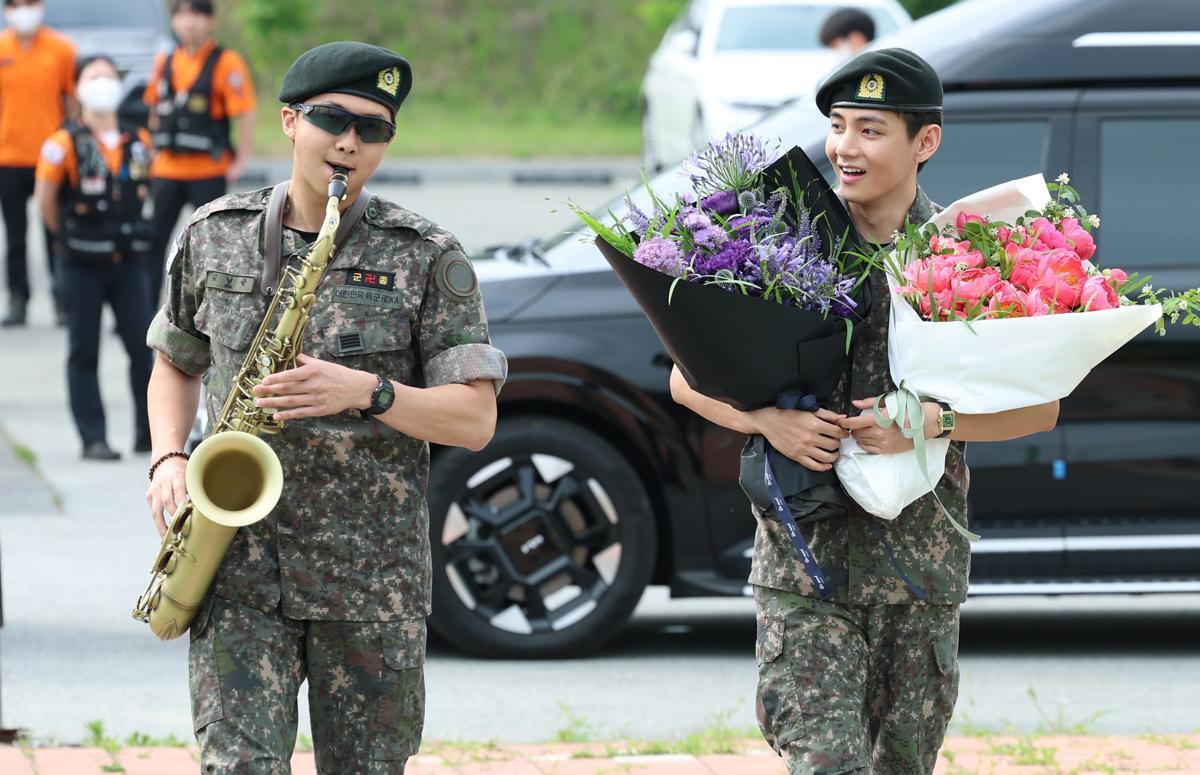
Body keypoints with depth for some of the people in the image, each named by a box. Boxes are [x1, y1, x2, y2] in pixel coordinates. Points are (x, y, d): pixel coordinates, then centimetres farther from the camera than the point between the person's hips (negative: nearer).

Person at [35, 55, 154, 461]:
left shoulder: (138, 142, 4)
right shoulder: (64, 144, -10)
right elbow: (45, 199, -3)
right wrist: (67, 237, 8)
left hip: (127, 260, 4)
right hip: (82, 266, -4)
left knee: (143, 347, -1)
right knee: (84, 353, 2)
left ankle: (150, 433, 8)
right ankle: (93, 439, 5)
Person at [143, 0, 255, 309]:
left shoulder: (226, 63, -9)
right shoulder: (165, 63, 9)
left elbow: (245, 113, -12)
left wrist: (241, 159, -15)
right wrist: (152, 150, 16)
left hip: (209, 171, -5)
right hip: (167, 169, 5)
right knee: (152, 240, 4)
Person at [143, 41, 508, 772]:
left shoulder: (429, 258, -2)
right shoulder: (214, 236, 6)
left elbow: (475, 421, -5)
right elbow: (177, 364, 21)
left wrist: (366, 391, -21)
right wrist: (169, 459, 2)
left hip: (373, 576, -1)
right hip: (239, 567, 1)